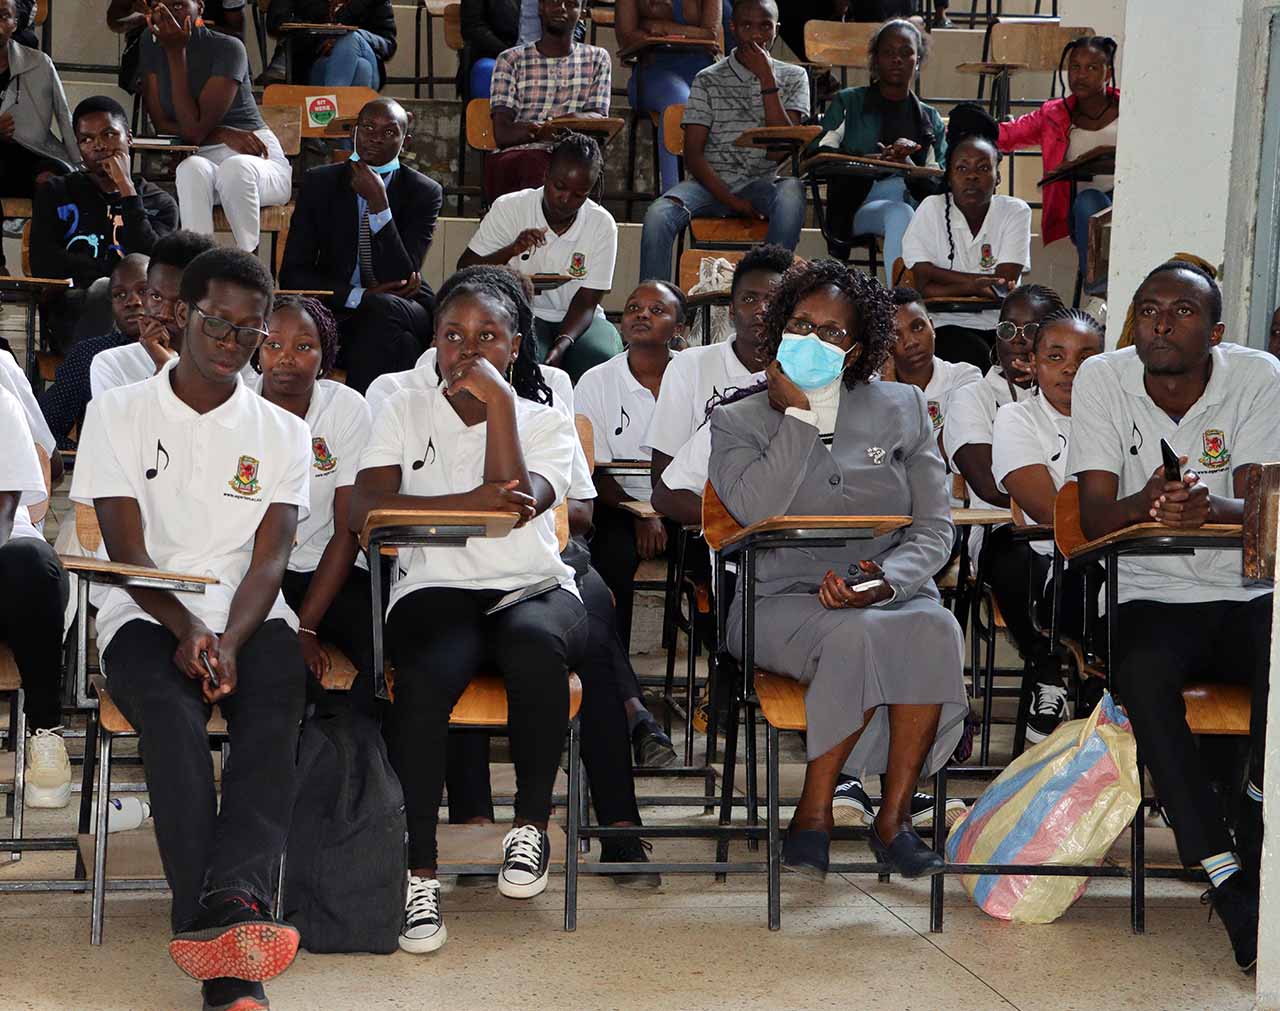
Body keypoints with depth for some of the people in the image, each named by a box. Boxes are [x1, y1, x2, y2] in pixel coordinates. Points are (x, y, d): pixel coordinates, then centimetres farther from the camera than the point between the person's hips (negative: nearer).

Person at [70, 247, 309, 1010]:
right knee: (173, 717, -34)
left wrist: (230, 642, -19)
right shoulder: (120, 413, 8)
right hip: (148, 614, -2)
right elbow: (127, 551, -1)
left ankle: (230, 904, -55)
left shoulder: (283, 433, 14)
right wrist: (187, 632, -18)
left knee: (273, 720, -32)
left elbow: (270, 558, 1)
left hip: (250, 616, 2)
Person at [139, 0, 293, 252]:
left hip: (258, 158, -2)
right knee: (192, 168, -33)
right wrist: (222, 134, -16)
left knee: (235, 167, -37)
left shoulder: (228, 48, -12)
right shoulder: (151, 43, 3)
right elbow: (162, 124, 0)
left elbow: (194, 130, -18)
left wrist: (176, 52, -18)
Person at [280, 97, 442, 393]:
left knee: (383, 307, -36)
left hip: (400, 312, 0)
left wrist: (378, 202, -19)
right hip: (335, 310, 1)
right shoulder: (319, 183, 5)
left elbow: (401, 280, -13)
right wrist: (359, 296, -13)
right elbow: (292, 274, 1)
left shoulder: (424, 193, 0)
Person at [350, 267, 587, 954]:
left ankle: (530, 827, -18)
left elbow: (512, 505, -11)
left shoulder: (545, 422, 10)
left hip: (534, 587, 0)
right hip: (436, 591, 0)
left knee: (533, 642, -38)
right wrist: (471, 501, -14)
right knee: (425, 678, -35)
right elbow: (365, 509, -5)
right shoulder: (405, 414, 13)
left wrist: (499, 402, -10)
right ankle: (419, 872, -26)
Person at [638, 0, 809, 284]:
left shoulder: (793, 78, 10)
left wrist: (767, 79, -8)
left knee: (791, 190, -37)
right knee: (658, 214, -32)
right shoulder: (709, 80, 7)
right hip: (712, 183, 0)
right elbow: (693, 154, 0)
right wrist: (731, 200, -15)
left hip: (763, 184, 0)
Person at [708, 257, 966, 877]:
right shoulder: (738, 421, 9)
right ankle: (814, 812, -21)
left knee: (934, 629, -33)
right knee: (856, 636, -36)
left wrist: (885, 580, -14)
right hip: (782, 601, -2)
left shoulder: (901, 409, 13)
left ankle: (893, 814, -24)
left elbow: (934, 528, 6)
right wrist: (799, 416, -8)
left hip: (892, 596, 2)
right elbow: (756, 511, -13)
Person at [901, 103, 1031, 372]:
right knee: (975, 356, -33)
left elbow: (1004, 287, -8)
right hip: (947, 323, -1)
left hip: (1000, 322, 1)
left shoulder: (1015, 212, 4)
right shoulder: (931, 210, 2)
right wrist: (976, 284, -13)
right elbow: (922, 286, -7)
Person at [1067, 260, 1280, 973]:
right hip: (1153, 597, 0)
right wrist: (1143, 502, -31)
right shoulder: (1103, 380, 0)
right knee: (1143, 670, -33)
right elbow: (1094, 517, -7)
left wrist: (1211, 507, -35)